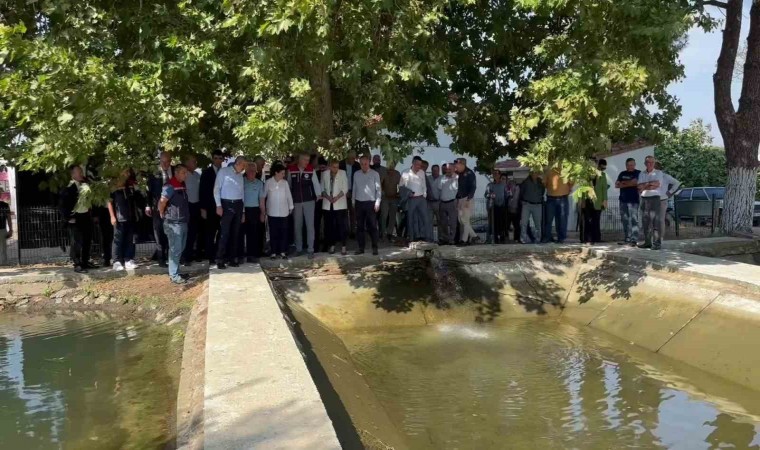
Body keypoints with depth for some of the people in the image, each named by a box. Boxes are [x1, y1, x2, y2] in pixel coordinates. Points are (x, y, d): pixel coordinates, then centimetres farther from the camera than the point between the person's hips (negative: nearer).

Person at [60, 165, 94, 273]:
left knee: (87, 241, 13)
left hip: (86, 216, 8)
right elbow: (63, 204, -16)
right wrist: (68, 217, -15)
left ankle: (85, 262, 25)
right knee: (76, 242, -3)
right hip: (76, 218, -7)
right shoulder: (70, 187, -14)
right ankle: (77, 265, 2)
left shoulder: (85, 184, 8)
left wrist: (91, 213, 17)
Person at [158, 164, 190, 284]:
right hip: (173, 223, -8)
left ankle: (175, 271, 25)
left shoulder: (182, 185, 12)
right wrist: (163, 215, -7)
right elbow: (161, 202, -21)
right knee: (175, 250, -3)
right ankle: (174, 275, 4)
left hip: (183, 222, 9)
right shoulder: (170, 186, -15)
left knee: (180, 249, 15)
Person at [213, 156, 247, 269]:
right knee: (225, 233, -9)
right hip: (227, 204, -6)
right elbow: (216, 189, -6)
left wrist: (242, 211, 15)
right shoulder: (223, 171, -2)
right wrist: (218, 205, -13)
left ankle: (232, 257, 14)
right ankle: (220, 259, -4)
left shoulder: (240, 175, 15)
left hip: (238, 205, 6)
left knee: (235, 233, 7)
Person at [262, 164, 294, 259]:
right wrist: (263, 210, 4)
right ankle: (274, 252, 9)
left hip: (283, 212, 1)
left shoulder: (285, 183, 1)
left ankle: (283, 251, 9)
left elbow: (289, 196, 6)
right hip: (272, 212, -1)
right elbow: (263, 197, 3)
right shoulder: (268, 182, -3)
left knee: (283, 232, 2)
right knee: (273, 232, 3)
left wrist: (291, 207, 5)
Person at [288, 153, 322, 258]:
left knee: (310, 225, -3)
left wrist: (318, 195, -3)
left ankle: (310, 249, 2)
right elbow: (289, 184, 5)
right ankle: (299, 248, 21)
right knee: (297, 225, 10)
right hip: (296, 201, 2)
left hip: (309, 201, -1)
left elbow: (316, 183, -2)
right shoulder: (291, 170, -3)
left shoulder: (311, 169, -5)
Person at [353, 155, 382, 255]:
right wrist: (353, 201, 11)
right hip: (359, 203, 4)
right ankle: (361, 248, 11)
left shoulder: (375, 174, -1)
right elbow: (354, 188, 14)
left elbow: (378, 189, -1)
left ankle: (374, 248, 1)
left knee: (372, 226, -4)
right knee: (360, 226, 5)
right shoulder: (356, 174, 10)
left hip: (370, 203, -4)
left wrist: (377, 202, -8)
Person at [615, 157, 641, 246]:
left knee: (634, 220, -11)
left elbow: (635, 182, -13)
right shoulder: (622, 174, 18)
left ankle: (634, 240, -13)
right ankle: (627, 239, 13)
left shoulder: (638, 173, 2)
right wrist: (629, 183, -5)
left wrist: (623, 183, 1)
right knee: (625, 220, 7)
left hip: (633, 200, -6)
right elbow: (617, 185, 8)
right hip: (623, 200, 6)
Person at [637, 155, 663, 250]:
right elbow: (640, 187, 4)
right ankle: (647, 242, 11)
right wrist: (650, 184, -7)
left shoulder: (658, 173, 5)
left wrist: (644, 186, -7)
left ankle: (656, 243, -10)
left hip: (654, 198, -4)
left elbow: (657, 184, -11)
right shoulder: (641, 174, 15)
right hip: (644, 199, 4)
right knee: (645, 221, 5)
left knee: (655, 221, -9)